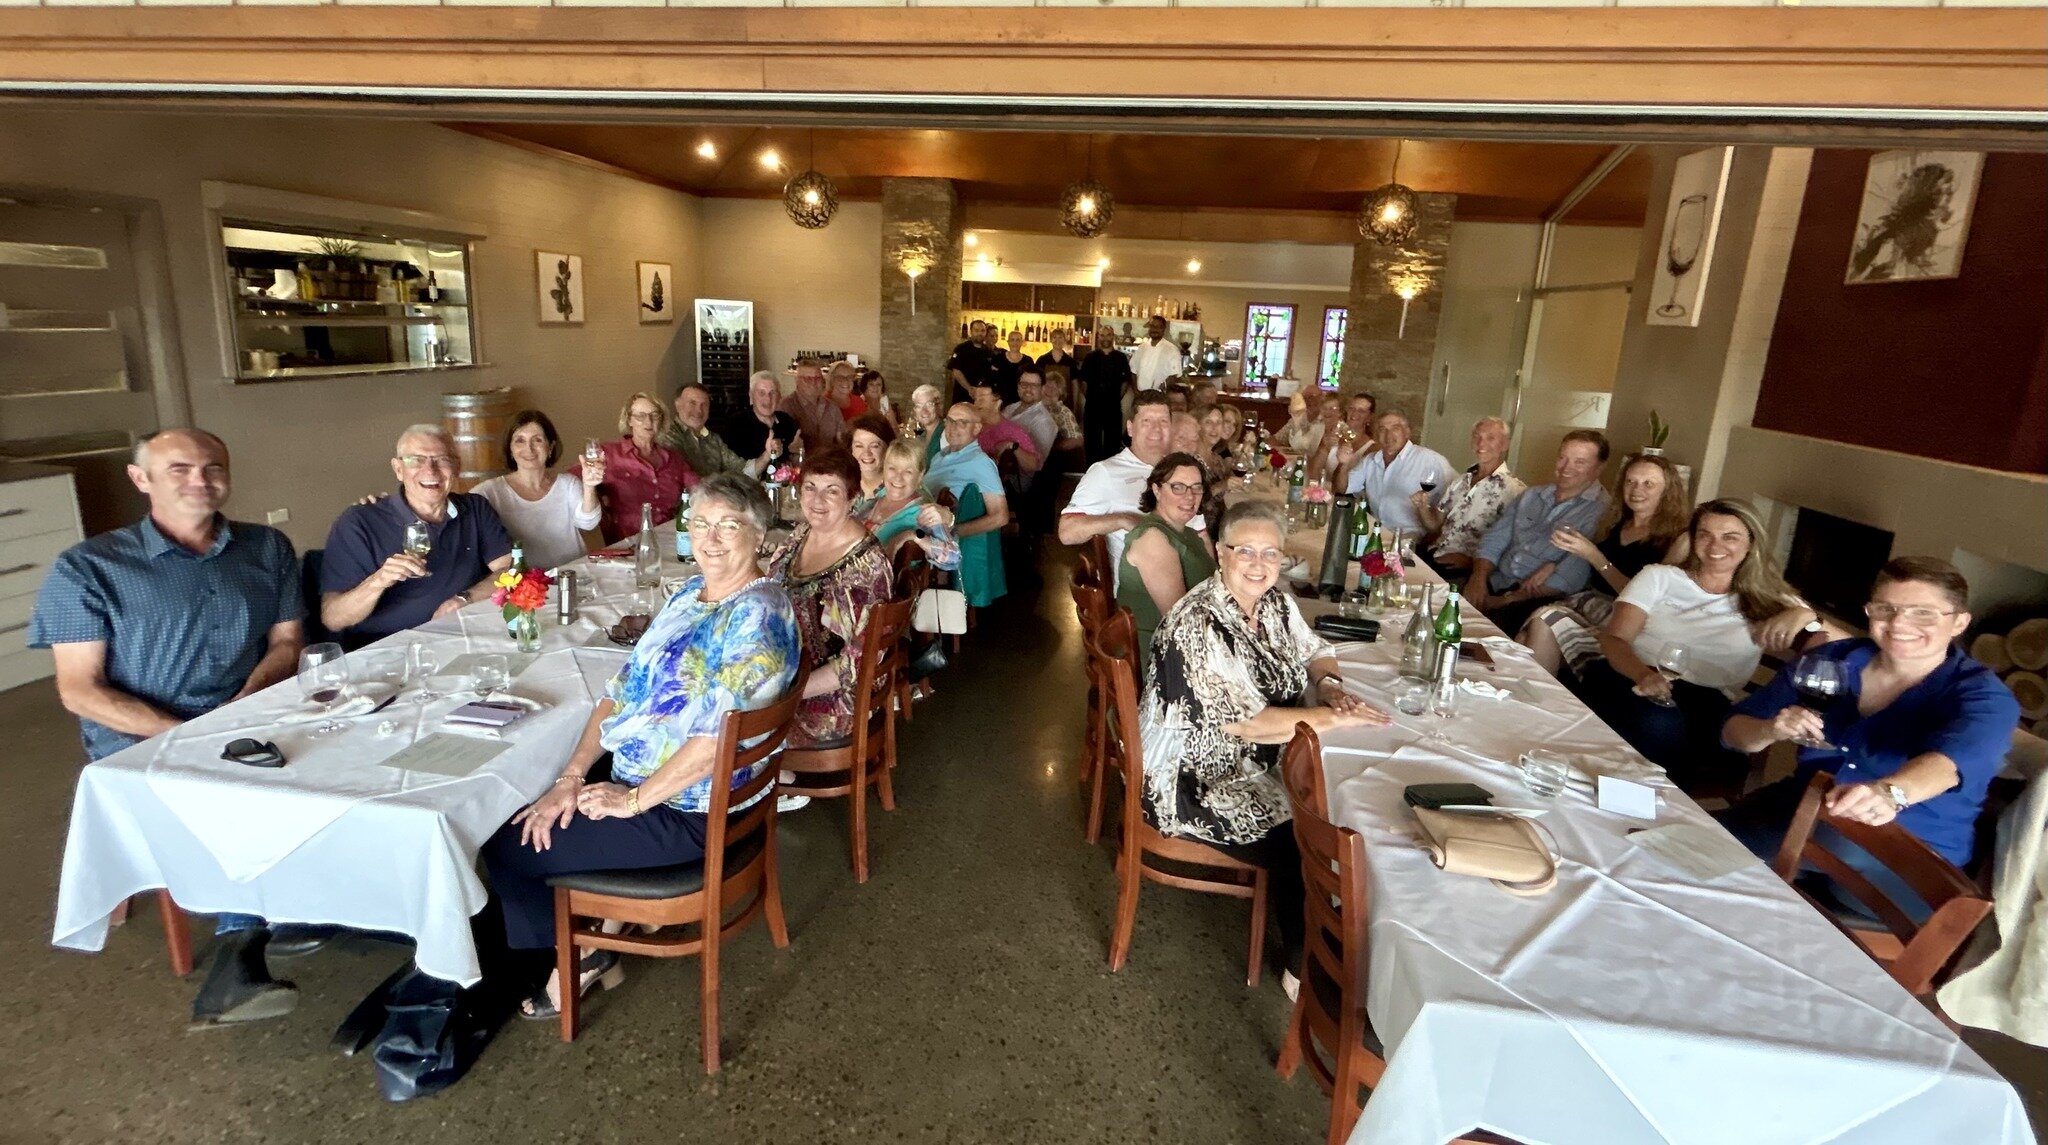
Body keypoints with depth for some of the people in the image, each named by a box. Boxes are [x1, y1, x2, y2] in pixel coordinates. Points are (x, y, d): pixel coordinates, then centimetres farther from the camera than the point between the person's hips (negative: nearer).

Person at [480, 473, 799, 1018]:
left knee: (507, 845, -1)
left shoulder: (759, 613, -22)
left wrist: (632, 801, -16)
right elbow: (623, 687, 6)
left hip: (687, 813, -9)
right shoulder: (690, 593, 6)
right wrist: (572, 777, -2)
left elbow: (715, 737, -26)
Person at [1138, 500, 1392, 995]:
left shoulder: (1276, 602, 0)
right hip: (1197, 782, -8)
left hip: (1263, 763, 8)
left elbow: (1315, 653, 15)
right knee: (1300, 846, -16)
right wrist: (1335, 718, -22)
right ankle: (1308, 968, 11)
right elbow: (1249, 724, -27)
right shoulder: (1198, 626, -25)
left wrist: (1329, 684, -8)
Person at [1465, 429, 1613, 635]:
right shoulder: (1532, 496, 18)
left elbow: (1571, 577, -14)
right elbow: (1493, 541, 13)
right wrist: (1478, 578, -9)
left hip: (1537, 602, -6)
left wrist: (1505, 600, -19)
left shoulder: (1601, 512, -4)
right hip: (1493, 585, 6)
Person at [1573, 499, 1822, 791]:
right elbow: (1614, 639, 3)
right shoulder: (1659, 576, 17)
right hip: (1630, 681, 0)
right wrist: (1644, 675, -20)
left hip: (1704, 704, 0)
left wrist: (1805, 616, -12)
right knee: (1654, 719, -39)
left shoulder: (1767, 602, 20)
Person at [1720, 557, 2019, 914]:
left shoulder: (1983, 696, -5)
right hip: (1802, 811, 3)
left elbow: (1953, 758, -30)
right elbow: (1734, 730, 8)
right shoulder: (1829, 661, 6)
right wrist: (1771, 730, -17)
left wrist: (1889, 792, -53)